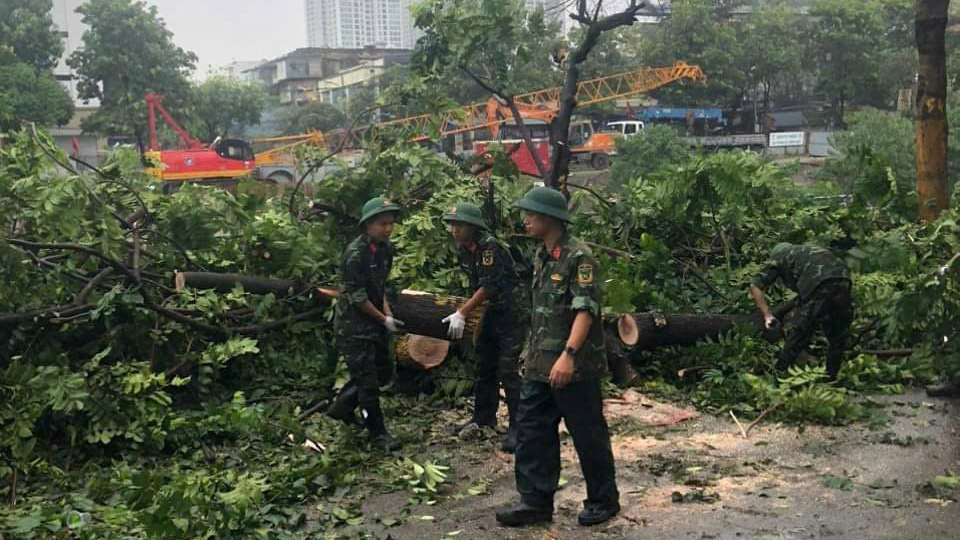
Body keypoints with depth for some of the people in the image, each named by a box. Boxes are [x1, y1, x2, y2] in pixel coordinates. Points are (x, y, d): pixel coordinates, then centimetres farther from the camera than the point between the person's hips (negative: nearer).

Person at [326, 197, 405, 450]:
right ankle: (378, 432, 12)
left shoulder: (386, 248, 3)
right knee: (368, 379, -1)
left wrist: (388, 313, 0)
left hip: (374, 321, 8)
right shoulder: (355, 253, -21)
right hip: (354, 325, -8)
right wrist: (384, 319, -13)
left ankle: (342, 406, 32)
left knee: (384, 371, 16)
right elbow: (356, 296, -19)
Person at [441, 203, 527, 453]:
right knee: (484, 367, 14)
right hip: (491, 312, 8)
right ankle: (483, 417, 27)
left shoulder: (489, 246, -22)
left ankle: (517, 427, -3)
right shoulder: (465, 249, 3)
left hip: (512, 312, -8)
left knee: (508, 371, -9)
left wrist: (462, 314, -24)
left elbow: (488, 286, -25)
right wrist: (468, 309, 9)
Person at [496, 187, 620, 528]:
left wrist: (568, 354, -30)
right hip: (539, 365, 8)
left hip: (574, 366, -8)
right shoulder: (540, 256, 12)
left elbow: (586, 309, -21)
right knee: (533, 431, 9)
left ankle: (604, 500, 20)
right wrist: (532, 352, 21)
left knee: (588, 435, 4)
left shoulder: (579, 257, -14)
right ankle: (535, 502, 18)